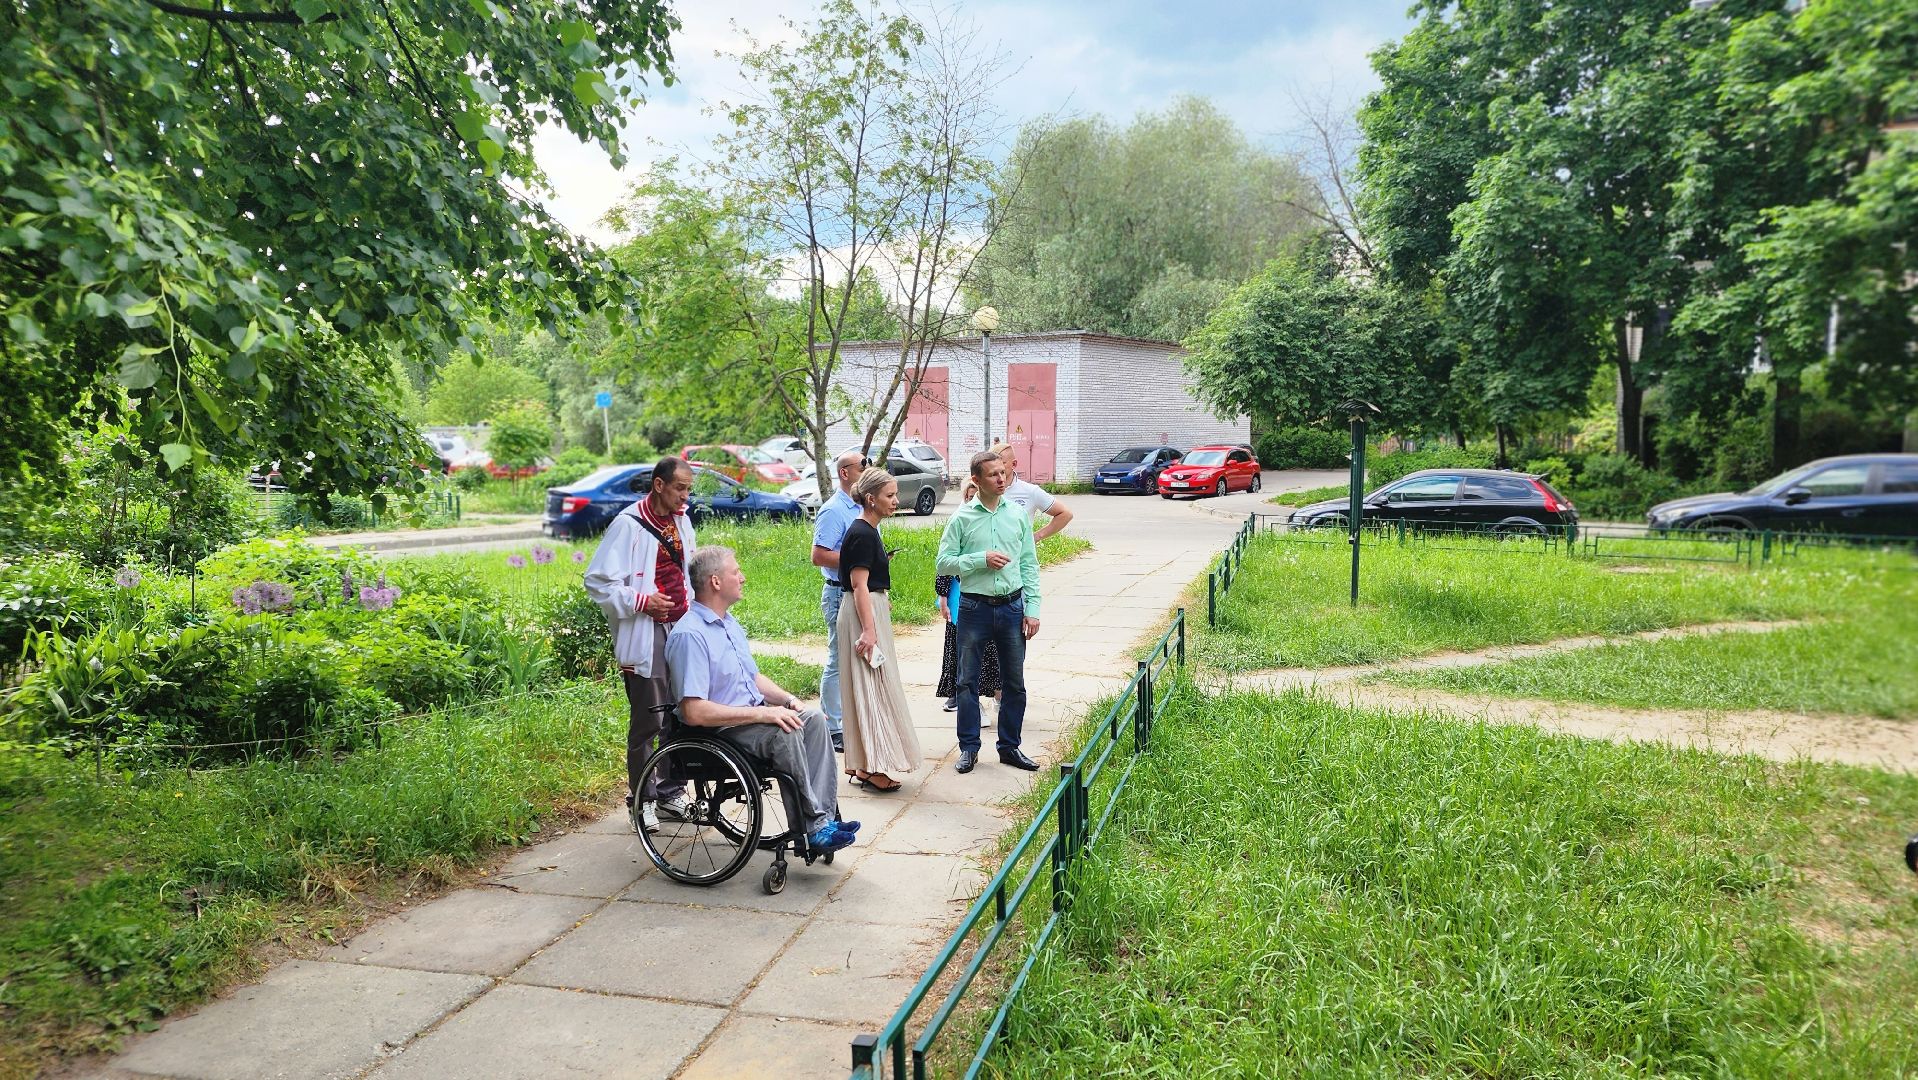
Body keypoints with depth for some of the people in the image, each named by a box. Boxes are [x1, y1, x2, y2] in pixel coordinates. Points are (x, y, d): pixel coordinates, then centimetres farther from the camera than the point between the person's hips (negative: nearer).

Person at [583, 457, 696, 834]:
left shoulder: (681, 521, 12)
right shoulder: (629, 524, -10)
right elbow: (597, 581, -11)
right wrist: (640, 601, -16)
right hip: (645, 636, -7)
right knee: (647, 721, -2)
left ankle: (671, 792, 23)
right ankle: (641, 799, 12)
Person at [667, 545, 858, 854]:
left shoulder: (729, 623, 15)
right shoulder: (689, 635, -19)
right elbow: (694, 712, -26)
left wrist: (788, 699, 5)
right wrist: (762, 714, -24)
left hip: (752, 714, 9)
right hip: (718, 731, -9)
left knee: (814, 719, -13)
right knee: (785, 734, -31)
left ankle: (824, 818, -19)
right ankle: (815, 820, -17)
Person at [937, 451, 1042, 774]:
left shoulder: (1018, 514, 3)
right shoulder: (962, 518, -4)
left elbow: (1029, 564, 5)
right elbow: (943, 562, -5)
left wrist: (1032, 608, 0)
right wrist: (981, 559, -17)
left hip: (1012, 606, 2)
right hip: (975, 606, -2)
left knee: (1014, 682, 9)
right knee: (968, 681, 6)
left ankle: (1010, 747, 23)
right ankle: (969, 747, 19)